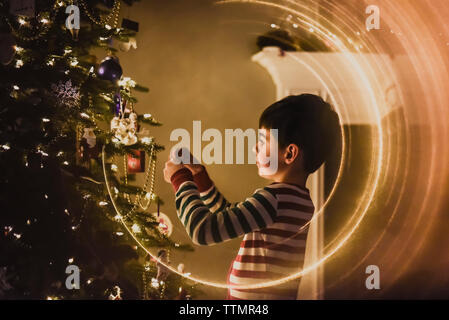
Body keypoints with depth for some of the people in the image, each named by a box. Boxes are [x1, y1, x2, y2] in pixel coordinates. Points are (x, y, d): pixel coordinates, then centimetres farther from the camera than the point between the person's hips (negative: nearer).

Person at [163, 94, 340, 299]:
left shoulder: (275, 198, -21)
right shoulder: (302, 199, 8)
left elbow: (203, 230, -23)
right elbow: (230, 217, 21)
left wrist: (180, 179, -8)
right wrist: (199, 176, 15)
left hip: (251, 295, -9)